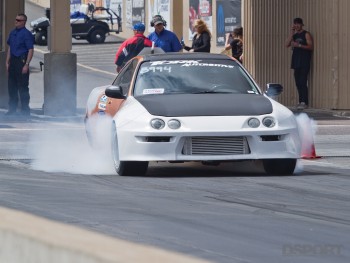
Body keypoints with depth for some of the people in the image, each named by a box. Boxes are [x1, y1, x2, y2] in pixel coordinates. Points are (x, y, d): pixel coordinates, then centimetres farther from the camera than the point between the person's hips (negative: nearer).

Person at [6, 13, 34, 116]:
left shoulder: (26, 34, -10)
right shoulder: (13, 33, 13)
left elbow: (31, 50, -13)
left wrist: (26, 65, -18)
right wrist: (7, 62, 14)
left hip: (21, 61, -7)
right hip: (13, 61, 7)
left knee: (23, 87, -4)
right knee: (11, 85, 10)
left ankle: (25, 110, 2)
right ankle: (12, 109, 18)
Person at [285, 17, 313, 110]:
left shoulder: (306, 34, 0)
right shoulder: (294, 35, 18)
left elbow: (311, 46, -9)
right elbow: (287, 44, 5)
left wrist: (299, 45, -17)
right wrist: (292, 33, 0)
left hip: (304, 62, -7)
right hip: (296, 62, 7)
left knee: (302, 82, -14)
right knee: (298, 83, 5)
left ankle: (304, 102, -16)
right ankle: (301, 101, 9)